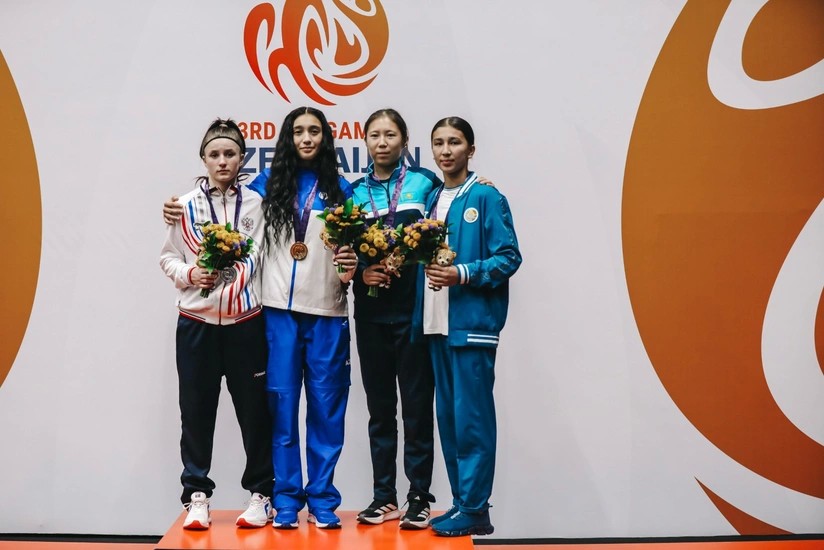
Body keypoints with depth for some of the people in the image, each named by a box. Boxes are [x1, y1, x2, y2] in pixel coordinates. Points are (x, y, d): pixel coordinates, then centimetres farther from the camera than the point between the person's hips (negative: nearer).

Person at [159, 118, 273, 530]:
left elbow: (266, 258, 1)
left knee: (254, 409, 4)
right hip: (197, 321, 1)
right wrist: (190, 274, -11)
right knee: (196, 411, 5)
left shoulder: (255, 203, 1)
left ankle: (260, 493, 17)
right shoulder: (186, 206, 3)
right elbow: (168, 258, 6)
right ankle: (197, 495, 16)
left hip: (246, 321, -1)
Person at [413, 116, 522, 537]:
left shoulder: (486, 198, -3)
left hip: (472, 323, -7)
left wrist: (463, 274, -19)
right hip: (435, 323, 7)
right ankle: (461, 501, 19)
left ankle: (475, 510, 2)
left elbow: (508, 257, -8)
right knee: (448, 417, 10)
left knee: (471, 417, -5)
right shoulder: (430, 199, 15)